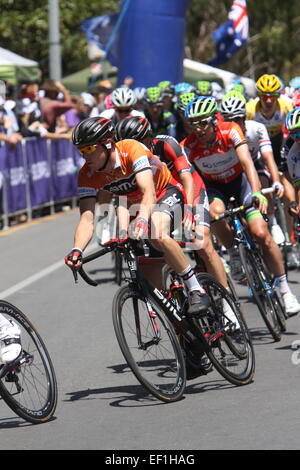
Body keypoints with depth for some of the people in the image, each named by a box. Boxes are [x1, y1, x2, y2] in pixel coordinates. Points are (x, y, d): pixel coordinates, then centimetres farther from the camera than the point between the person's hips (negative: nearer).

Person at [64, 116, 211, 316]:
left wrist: (142, 220, -64)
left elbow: (149, 192, -44)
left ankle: (197, 291, -24)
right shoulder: (87, 175, -21)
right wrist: (77, 251, -47)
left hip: (166, 193, -6)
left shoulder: (132, 150, -34)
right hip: (132, 204, 6)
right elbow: (87, 219, -29)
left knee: (159, 236, -32)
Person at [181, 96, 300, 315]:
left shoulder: (230, 131, -25)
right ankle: (235, 255, -10)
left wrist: (256, 192, -50)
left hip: (239, 181, -1)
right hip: (214, 187, 1)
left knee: (261, 233, -17)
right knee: (216, 211, -36)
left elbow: (247, 162, -35)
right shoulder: (188, 146, -21)